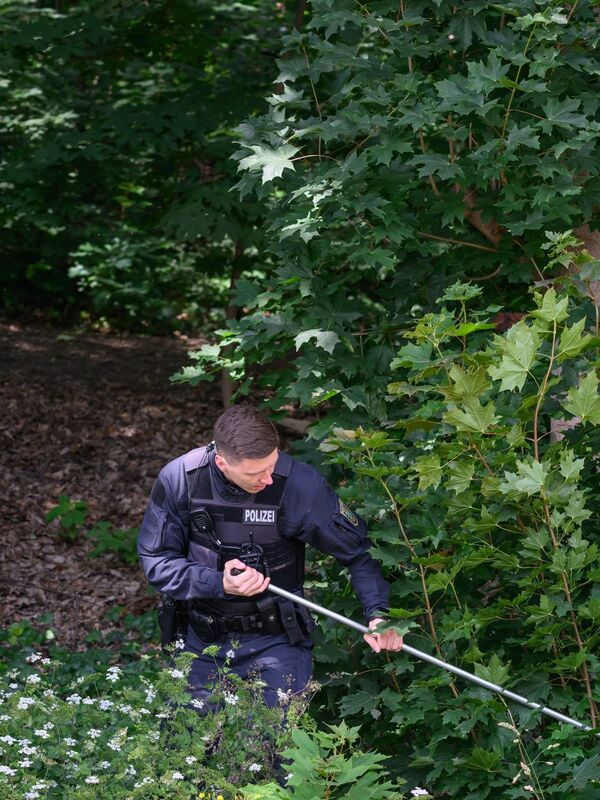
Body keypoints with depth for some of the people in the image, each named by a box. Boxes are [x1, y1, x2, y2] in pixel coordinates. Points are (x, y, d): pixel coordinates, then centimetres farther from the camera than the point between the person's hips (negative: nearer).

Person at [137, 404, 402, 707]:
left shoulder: (299, 484, -21)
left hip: (276, 644, -2)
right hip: (203, 640, 2)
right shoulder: (178, 480, -16)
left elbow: (356, 548, -9)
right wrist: (218, 584, -23)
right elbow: (156, 560, -8)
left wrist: (377, 612, -22)